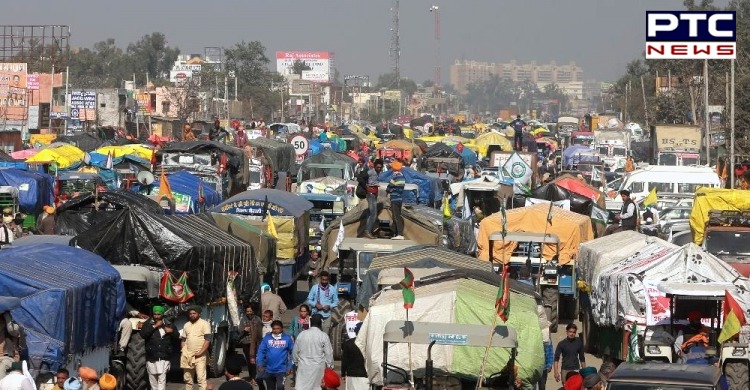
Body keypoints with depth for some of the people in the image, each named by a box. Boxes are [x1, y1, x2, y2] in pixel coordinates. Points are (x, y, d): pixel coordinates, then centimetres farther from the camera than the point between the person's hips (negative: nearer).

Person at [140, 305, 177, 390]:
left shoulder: (169, 324, 10)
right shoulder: (148, 324, 3)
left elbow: (176, 337, 17)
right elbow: (143, 334, -13)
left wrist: (172, 331, -4)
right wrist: (155, 326, -15)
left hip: (164, 357, 0)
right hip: (151, 357, 0)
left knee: (162, 379, -10)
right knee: (153, 380, 10)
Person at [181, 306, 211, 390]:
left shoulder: (204, 324, -3)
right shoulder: (186, 325, 16)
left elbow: (207, 340, -10)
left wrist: (200, 352, -18)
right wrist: (183, 352, 6)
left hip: (199, 356, -6)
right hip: (187, 356, 6)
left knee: (201, 378, -13)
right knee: (187, 379, 11)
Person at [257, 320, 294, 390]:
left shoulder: (287, 338, -6)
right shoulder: (267, 338, -3)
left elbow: (293, 353, -1)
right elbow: (261, 351, 0)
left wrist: (290, 366, -4)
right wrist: (260, 364, -8)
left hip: (281, 369, -3)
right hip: (269, 369, 3)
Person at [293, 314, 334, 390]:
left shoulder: (302, 334, 1)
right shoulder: (323, 336, -9)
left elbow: (295, 351, 9)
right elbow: (328, 353, -7)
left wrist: (296, 362, 24)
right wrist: (330, 366, 5)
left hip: (304, 366, 2)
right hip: (318, 367, -2)